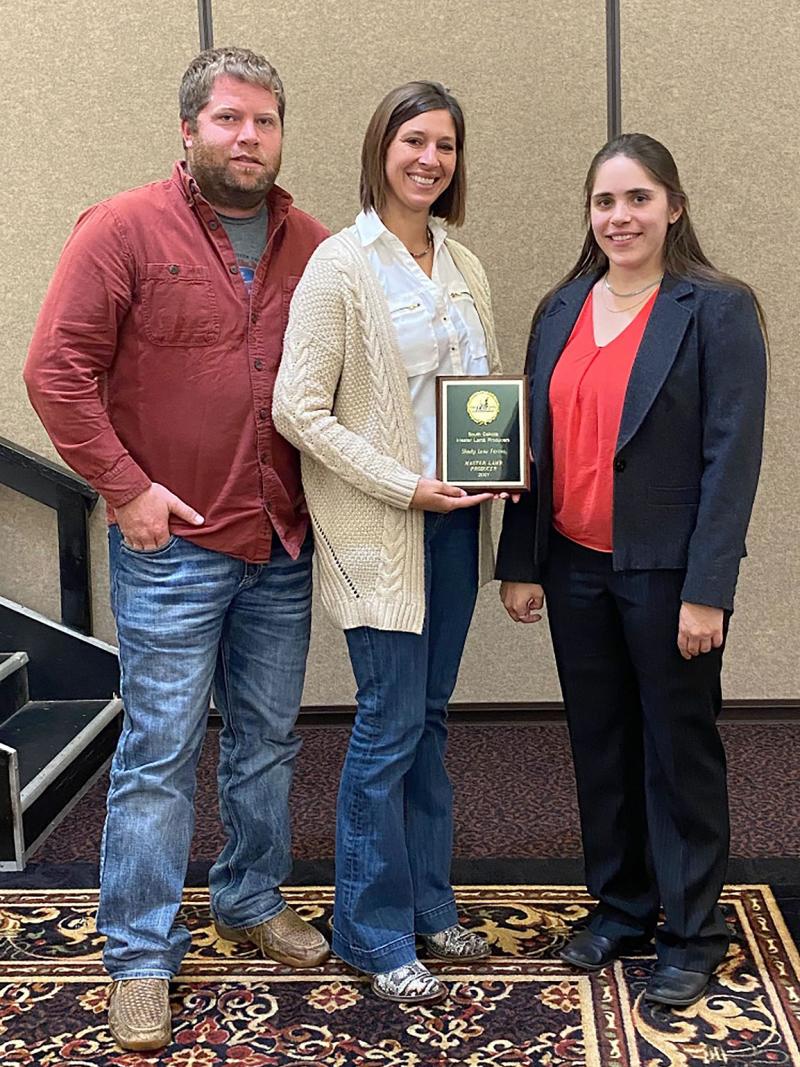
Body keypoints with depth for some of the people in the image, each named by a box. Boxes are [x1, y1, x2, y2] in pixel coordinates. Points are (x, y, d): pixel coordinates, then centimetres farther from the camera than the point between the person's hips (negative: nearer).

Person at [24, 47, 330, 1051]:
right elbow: (56, 370, -10)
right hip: (172, 545, -5)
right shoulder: (124, 230, -7)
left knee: (267, 738, 16)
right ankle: (140, 957, 15)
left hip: (283, 546, 5)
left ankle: (251, 899, 36)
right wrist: (125, 488, -13)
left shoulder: (311, 245, 7)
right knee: (160, 752, 1)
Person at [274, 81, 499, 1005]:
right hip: (380, 528, -6)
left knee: (428, 718, 15)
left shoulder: (464, 268, 11)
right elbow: (298, 409, -14)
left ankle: (427, 903, 29)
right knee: (389, 726, -2)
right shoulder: (340, 264, -9)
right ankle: (374, 933, 15)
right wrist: (402, 486, -17)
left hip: (455, 520, 6)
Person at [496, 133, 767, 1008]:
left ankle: (692, 933, 22)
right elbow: (532, 444, 9)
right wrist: (519, 563, 5)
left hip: (665, 573, -5)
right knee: (600, 746, 15)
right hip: (573, 567, 5)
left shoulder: (717, 311, -7)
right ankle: (620, 906, 32)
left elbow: (733, 457, -12)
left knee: (680, 752, 7)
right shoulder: (561, 311, 9)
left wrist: (707, 591, -16)